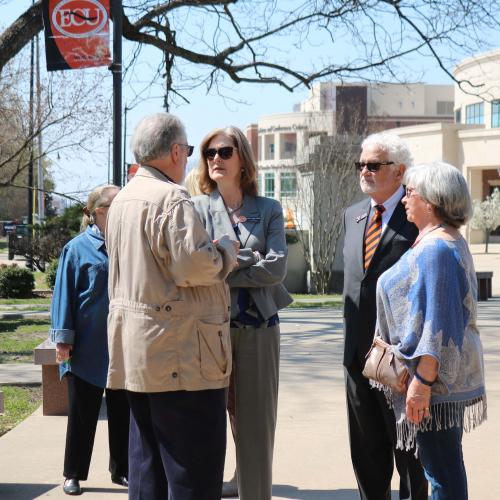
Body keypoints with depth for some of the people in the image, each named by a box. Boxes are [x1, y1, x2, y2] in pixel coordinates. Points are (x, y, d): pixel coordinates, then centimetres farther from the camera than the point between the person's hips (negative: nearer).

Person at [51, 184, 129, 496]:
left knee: (123, 411, 11)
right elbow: (65, 294, -5)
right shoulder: (78, 248, -6)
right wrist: (63, 338, -8)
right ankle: (74, 474, 17)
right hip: (88, 349, -4)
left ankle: (122, 469, 23)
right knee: (82, 413, 6)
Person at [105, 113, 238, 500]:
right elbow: (193, 265, -23)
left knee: (146, 464, 15)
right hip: (181, 353, -9)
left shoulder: (122, 200, 16)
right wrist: (225, 250, -4)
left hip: (135, 350, 10)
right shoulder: (172, 199, -14)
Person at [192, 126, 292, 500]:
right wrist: (249, 258, -8)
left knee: (256, 421, 5)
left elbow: (277, 268, -5)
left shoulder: (268, 210, 7)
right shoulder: (197, 208, 4)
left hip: (258, 327, 1)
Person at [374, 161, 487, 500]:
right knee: (447, 464, 16)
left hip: (434, 377, -11)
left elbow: (438, 323, -24)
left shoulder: (436, 249, -19)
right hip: (451, 377, 11)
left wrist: (422, 382, -24)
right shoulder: (451, 241, 14)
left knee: (442, 471, -3)